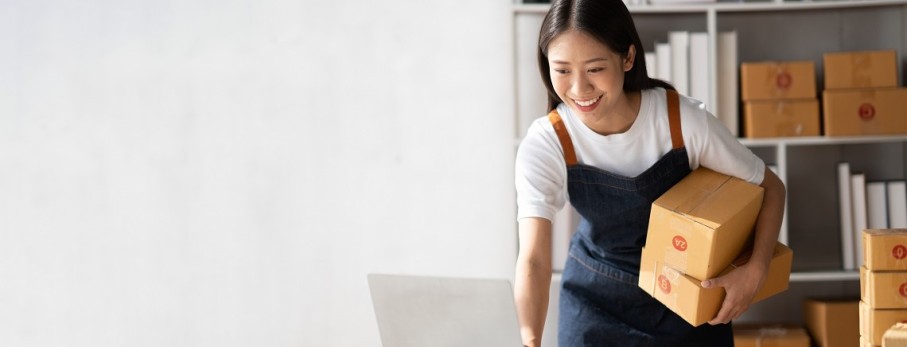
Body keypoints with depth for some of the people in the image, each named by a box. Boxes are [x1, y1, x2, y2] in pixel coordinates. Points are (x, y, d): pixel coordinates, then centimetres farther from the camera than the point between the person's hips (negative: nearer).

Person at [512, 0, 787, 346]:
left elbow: (770, 187, -10)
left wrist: (755, 271, -24)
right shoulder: (544, 145, -25)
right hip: (597, 298, 0)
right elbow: (534, 259, -32)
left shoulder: (683, 119, -24)